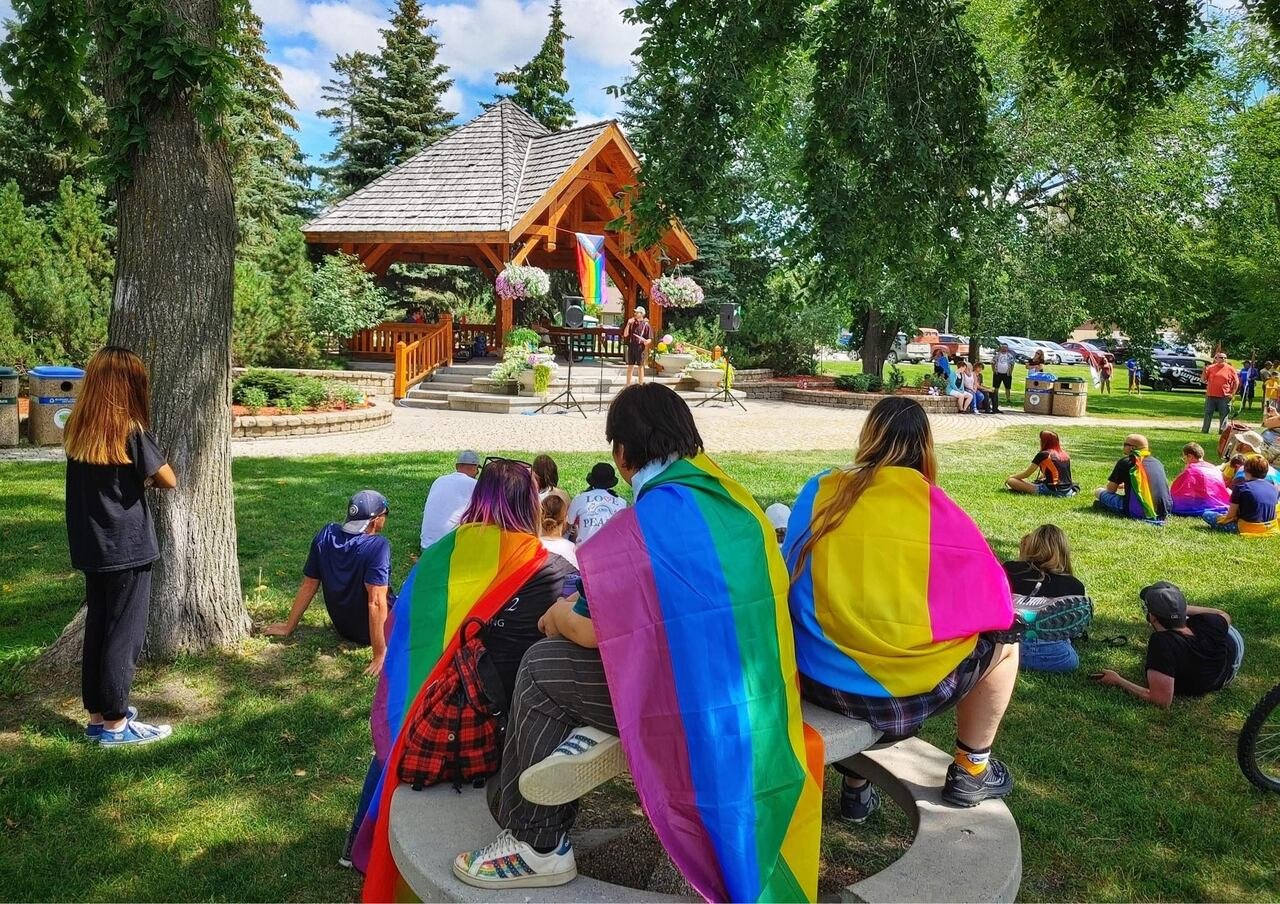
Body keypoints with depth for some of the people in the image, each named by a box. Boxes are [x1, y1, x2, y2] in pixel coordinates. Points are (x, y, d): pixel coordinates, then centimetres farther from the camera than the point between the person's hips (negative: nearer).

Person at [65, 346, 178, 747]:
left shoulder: (76, 430, 2)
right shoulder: (132, 433, -17)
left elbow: (98, 481, 10)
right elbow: (169, 481, -9)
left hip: (91, 548, 7)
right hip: (127, 549, -7)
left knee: (97, 628, 16)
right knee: (125, 635, 3)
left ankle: (97, 714, 26)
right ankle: (115, 724, 11)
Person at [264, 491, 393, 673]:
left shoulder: (327, 535, -10)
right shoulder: (378, 545, -28)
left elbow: (308, 585, -2)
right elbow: (376, 602, -32)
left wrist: (288, 627, 10)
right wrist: (380, 656, -30)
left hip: (342, 628, 7)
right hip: (378, 630, -7)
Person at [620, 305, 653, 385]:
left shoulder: (646, 325, -2)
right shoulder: (632, 323, 10)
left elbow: (650, 339, -2)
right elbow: (625, 335, 5)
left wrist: (646, 341, -25)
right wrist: (628, 324, -5)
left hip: (641, 348, -4)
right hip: (631, 347, 4)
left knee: (641, 367, 4)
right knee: (630, 367, 8)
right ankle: (628, 385, 15)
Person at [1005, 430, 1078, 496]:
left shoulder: (1043, 455, -6)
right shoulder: (1065, 454, 12)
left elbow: (1026, 474, 3)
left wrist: (1010, 477, 17)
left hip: (1051, 491, -8)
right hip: (1067, 492, 8)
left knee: (1011, 481, -12)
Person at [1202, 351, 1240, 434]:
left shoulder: (1230, 369, 0)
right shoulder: (1211, 368, 4)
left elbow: (1236, 382, 4)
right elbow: (1203, 379, 7)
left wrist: (1232, 394, -3)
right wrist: (1204, 371, -12)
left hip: (1224, 396, -1)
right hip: (1211, 395, 1)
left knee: (1224, 414, 2)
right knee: (1208, 413, 6)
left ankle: (1222, 431, 9)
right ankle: (1204, 430, 12)